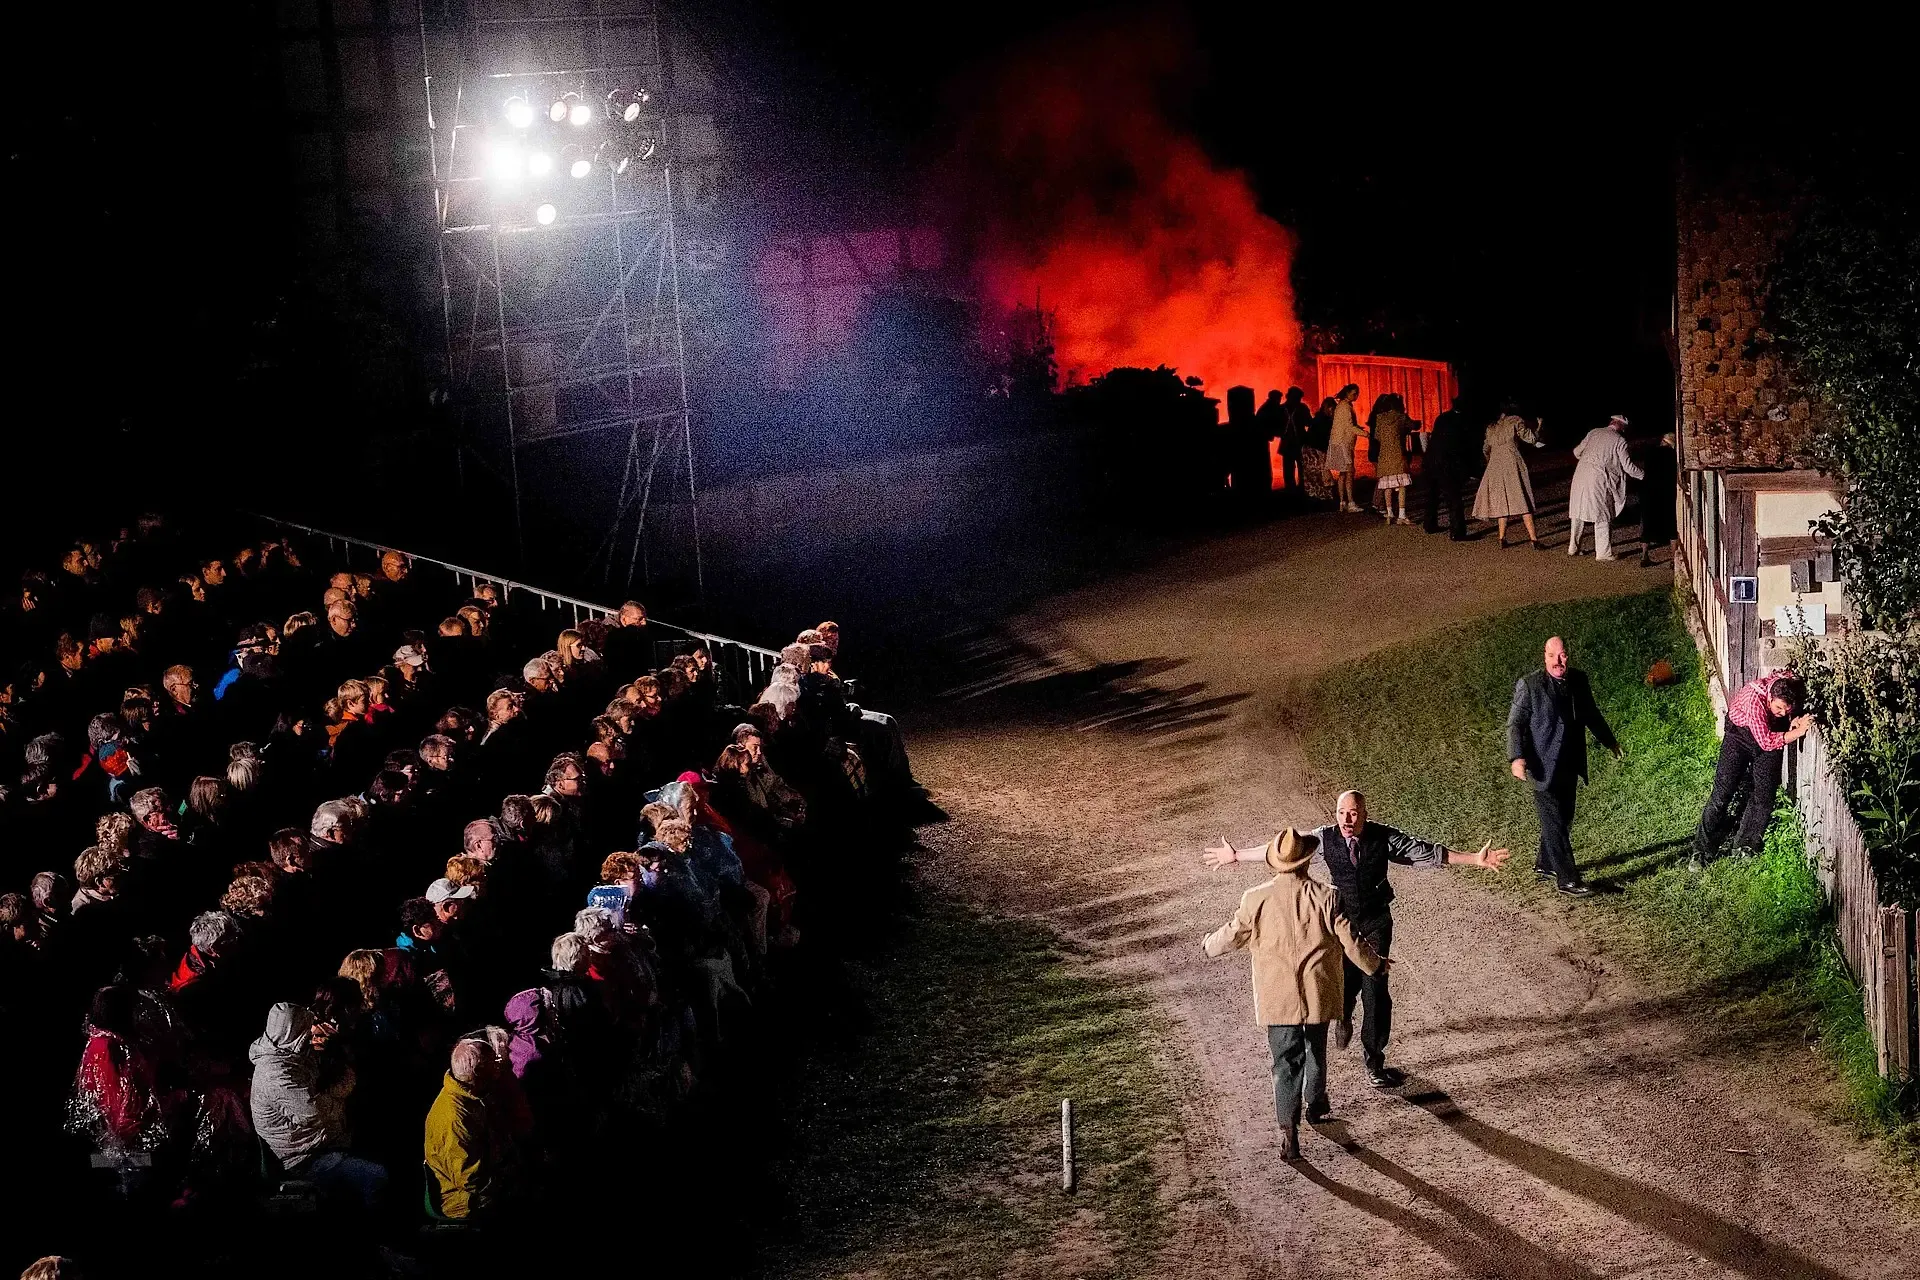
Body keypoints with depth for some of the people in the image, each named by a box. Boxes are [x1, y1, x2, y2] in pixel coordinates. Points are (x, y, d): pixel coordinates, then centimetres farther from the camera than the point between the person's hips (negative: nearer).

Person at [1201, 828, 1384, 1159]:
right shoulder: (1325, 898, -13)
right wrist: (1375, 964, 13)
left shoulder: (1256, 899, -11)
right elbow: (1351, 942, -7)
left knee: (1286, 1063, 5)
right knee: (1316, 1051, 24)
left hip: (1277, 999, -1)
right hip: (1318, 995, 1)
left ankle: (1289, 1133, -3)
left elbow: (1232, 936, 3)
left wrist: (1208, 944, 25)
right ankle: (1315, 1105, 44)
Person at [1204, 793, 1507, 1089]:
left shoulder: (1384, 838, -12)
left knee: (1375, 989, -3)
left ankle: (1374, 1062, 11)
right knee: (1344, 985, -3)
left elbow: (1427, 852, -11)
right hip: (1341, 920, 1)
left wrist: (1475, 860, -16)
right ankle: (1343, 1018, 38)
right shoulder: (1324, 839, -10)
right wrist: (1236, 855, 2)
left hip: (1376, 922, 0)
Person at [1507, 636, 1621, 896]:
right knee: (1554, 822, -6)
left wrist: (1609, 741, 28)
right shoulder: (1529, 685, -12)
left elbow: (1591, 715, 20)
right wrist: (1517, 757, -24)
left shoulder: (1579, 681, 5)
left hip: (1570, 767, 7)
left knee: (1563, 818, 15)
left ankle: (1545, 864, 33)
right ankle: (1567, 879, -4)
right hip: (1544, 767, -6)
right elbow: (1515, 723, -12)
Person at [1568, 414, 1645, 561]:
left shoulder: (1593, 433, 12)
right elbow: (1627, 466, -1)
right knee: (1602, 516, 4)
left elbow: (1577, 452, 18)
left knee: (1579, 512, 15)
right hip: (1599, 479, -5)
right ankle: (1603, 552, 4)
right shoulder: (1619, 440, -1)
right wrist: (1643, 475, 14)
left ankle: (1573, 548, 21)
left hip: (1581, 475, 5)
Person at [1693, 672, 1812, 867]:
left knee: (1764, 795, 0)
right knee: (1723, 793, -7)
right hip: (1741, 731, -4)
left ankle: (1746, 847, 17)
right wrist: (1799, 731, -47)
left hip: (1772, 732, 4)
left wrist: (1795, 721, -24)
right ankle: (1702, 851, 1)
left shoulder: (1796, 687, -25)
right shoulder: (1755, 697, -39)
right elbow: (1766, 741, -38)